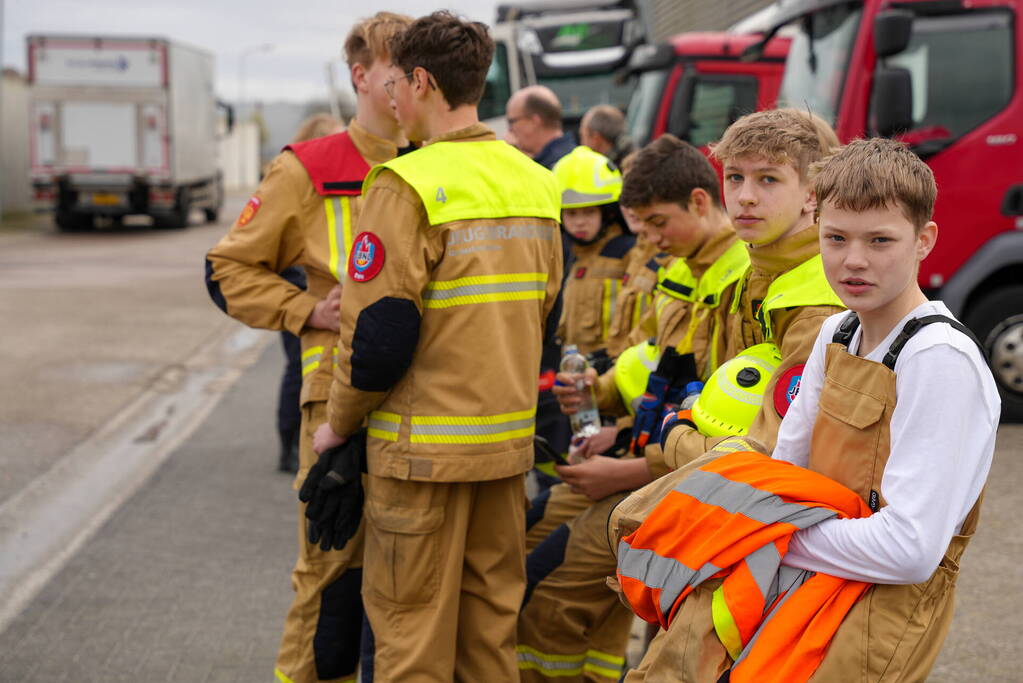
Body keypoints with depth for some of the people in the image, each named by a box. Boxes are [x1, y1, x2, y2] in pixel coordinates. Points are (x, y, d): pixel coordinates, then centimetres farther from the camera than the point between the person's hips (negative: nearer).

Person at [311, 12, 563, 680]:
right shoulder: (537, 183, 7)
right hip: (509, 438, 7)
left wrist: (340, 423, -2)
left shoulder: (409, 185, -15)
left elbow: (378, 333, -17)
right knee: (492, 623, 16)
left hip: (424, 447, -7)